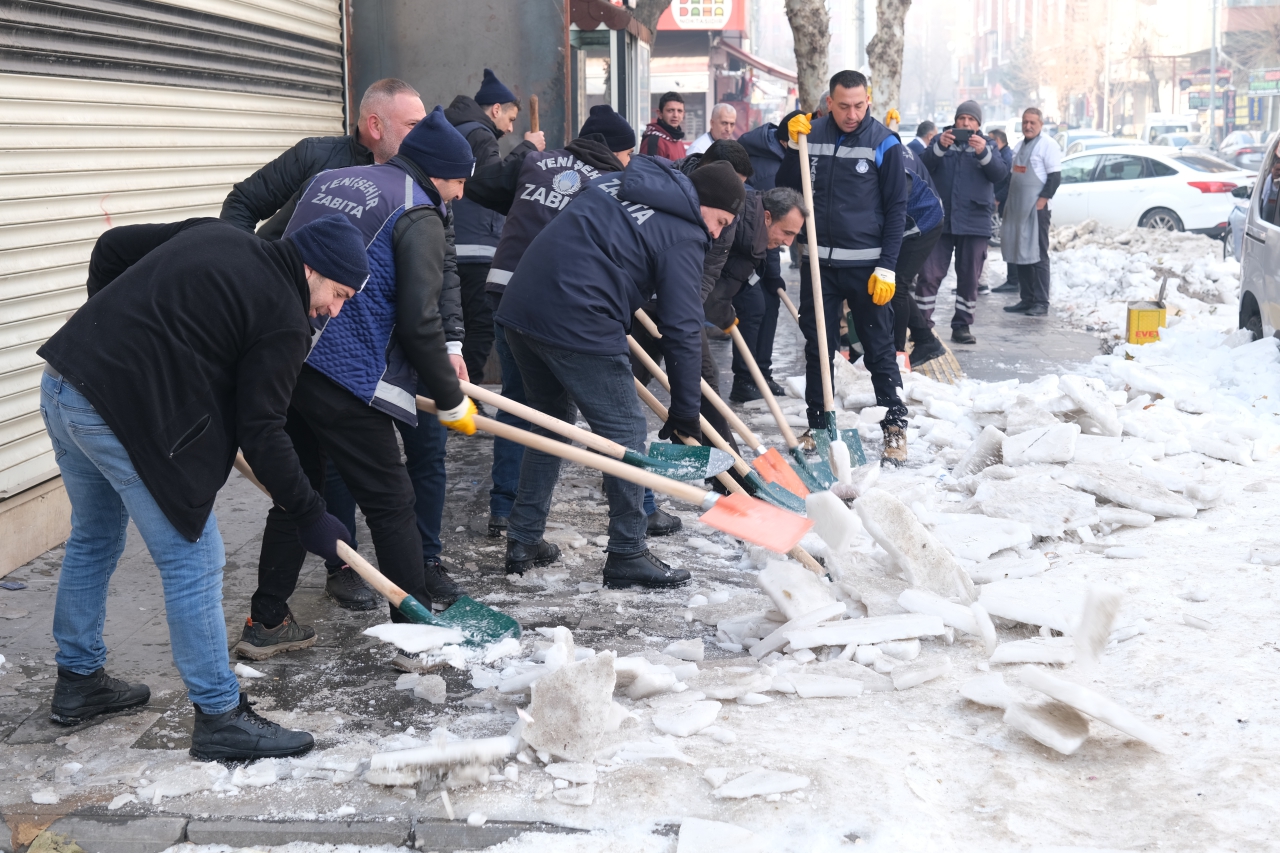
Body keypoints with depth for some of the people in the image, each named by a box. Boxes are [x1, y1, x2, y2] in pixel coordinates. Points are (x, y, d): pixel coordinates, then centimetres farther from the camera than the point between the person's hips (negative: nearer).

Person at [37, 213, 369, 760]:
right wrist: (308, 516, -1)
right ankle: (219, 715, 6)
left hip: (62, 386, 9)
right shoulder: (283, 319, -7)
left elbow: (113, 247, 19)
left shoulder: (215, 235, 14)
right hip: (124, 413, -9)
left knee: (94, 539, 25)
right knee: (193, 563, 0)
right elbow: (260, 432, -9)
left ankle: (78, 680, 38)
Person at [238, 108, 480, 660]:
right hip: (345, 378, -8)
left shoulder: (329, 179, 19)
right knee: (390, 503, 3)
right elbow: (419, 323, -11)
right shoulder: (419, 216, -4)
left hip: (280, 357, 8)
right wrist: (452, 400, -1)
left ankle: (266, 623, 25)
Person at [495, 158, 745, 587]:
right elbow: (683, 330, -4)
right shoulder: (684, 236, -2)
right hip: (578, 326, -8)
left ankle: (523, 541, 26)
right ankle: (627, 555, 10)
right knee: (625, 432, 4)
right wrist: (685, 412, 3)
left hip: (518, 309, 8)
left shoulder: (613, 182, 21)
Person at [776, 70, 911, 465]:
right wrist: (794, 145, -8)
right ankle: (817, 425, 20)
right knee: (817, 347, 10)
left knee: (879, 350, 4)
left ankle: (895, 425, 14)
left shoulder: (884, 143, -5)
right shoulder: (810, 134, 3)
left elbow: (896, 209, -4)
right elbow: (786, 189, 6)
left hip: (867, 265, -3)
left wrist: (887, 268, -10)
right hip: (819, 261, 3)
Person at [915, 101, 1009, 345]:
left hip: (974, 222, 1)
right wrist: (940, 147, -25)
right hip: (940, 220, -1)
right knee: (930, 274, -4)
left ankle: (962, 325, 12)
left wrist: (983, 152, -24)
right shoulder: (942, 140, 8)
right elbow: (924, 166, -7)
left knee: (969, 277, 4)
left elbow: (1000, 173, -6)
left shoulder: (986, 145, 10)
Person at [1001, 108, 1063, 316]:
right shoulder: (1019, 146, 18)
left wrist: (1042, 200, -18)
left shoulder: (1048, 146, -6)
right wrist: (1009, 201, 16)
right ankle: (1027, 300, 14)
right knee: (1021, 254, 9)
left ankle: (1041, 303, -5)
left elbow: (1055, 176, -12)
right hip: (1018, 208, 8)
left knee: (1038, 256, -7)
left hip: (1037, 208, -8)